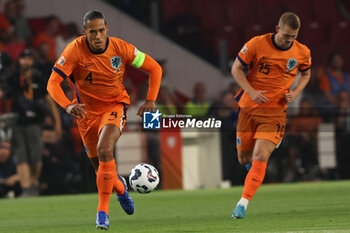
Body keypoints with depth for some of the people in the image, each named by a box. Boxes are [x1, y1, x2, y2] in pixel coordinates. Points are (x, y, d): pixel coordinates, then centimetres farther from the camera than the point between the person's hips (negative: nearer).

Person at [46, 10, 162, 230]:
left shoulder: (121, 48, -15)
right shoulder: (75, 50, -18)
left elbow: (154, 68, -2)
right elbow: (53, 83, -22)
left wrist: (151, 100, -13)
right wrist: (68, 105, -40)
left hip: (115, 106, -2)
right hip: (87, 111, 2)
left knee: (104, 149, -30)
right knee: (101, 167, 8)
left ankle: (103, 210, -24)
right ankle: (120, 187, 46)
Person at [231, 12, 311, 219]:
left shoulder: (302, 53, -2)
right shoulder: (257, 44, -9)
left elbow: (306, 74, 18)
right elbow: (236, 69, -1)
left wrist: (296, 92, -2)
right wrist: (251, 92, -15)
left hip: (275, 111, -1)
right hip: (249, 108, 1)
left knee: (260, 156, -19)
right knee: (244, 159, 8)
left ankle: (243, 204, -19)